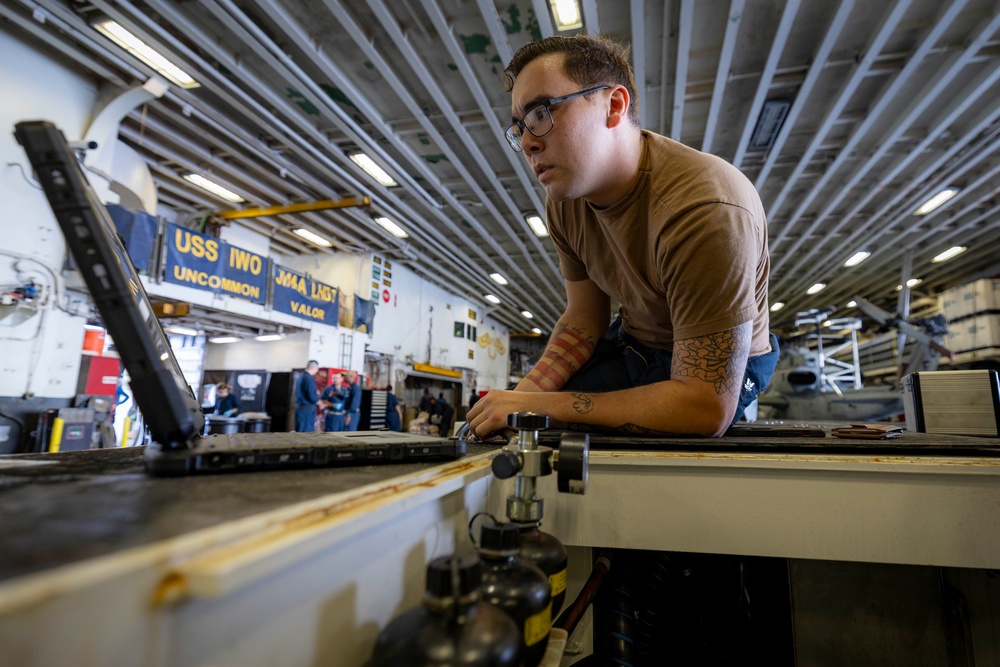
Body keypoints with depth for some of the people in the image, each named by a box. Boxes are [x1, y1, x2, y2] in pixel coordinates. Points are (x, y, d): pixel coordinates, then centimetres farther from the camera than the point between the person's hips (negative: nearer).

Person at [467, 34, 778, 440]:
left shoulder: (706, 211, -35)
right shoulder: (564, 198, -11)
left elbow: (708, 409, -34)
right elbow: (583, 319, -2)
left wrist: (541, 406, -33)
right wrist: (522, 395, -19)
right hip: (632, 341, 6)